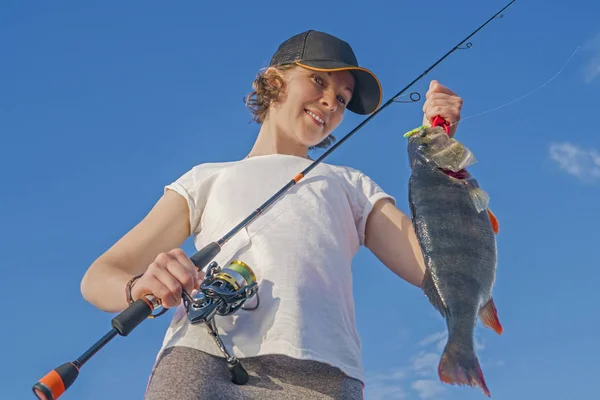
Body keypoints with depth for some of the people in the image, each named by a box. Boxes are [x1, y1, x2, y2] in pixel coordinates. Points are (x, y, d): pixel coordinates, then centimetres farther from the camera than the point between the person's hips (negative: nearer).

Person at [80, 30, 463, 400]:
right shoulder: (206, 178, 27)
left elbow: (430, 268, 13)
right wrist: (139, 287, -6)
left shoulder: (349, 185, 29)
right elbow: (99, 277, 17)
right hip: (202, 356, 0)